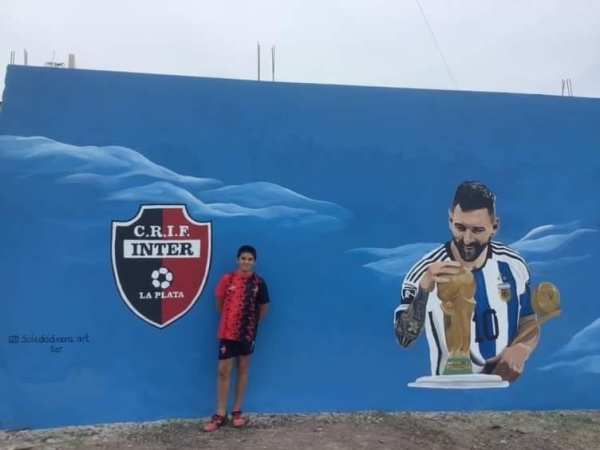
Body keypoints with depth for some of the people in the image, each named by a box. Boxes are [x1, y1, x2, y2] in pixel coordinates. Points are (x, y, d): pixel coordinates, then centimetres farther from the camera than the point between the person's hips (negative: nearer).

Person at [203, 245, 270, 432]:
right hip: (227, 331, -1)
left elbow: (264, 306, 6)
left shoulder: (258, 282, -5)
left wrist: (254, 324, 8)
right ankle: (221, 414, 13)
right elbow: (219, 303, 5)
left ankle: (237, 411, 23)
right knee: (223, 370, 1)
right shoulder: (227, 279, -6)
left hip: (248, 332, 1)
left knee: (243, 368, 11)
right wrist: (229, 318, 10)